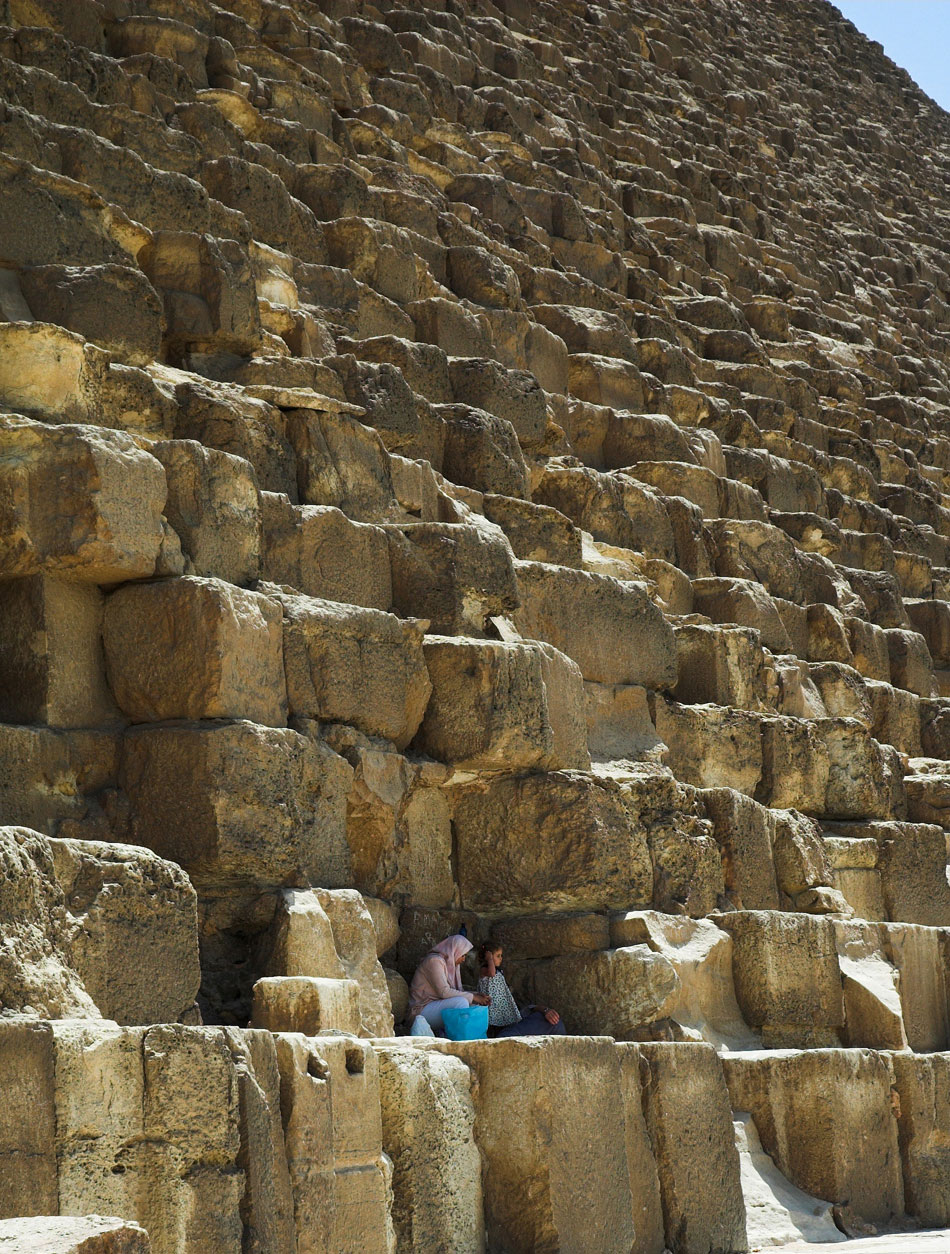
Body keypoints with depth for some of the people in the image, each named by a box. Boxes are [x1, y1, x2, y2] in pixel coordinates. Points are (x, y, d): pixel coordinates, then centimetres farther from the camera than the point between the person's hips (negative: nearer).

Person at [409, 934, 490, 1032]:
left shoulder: (451, 964, 13)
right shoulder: (434, 961, -16)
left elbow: (458, 991, 12)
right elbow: (444, 992, -24)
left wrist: (477, 995, -6)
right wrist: (473, 997, -20)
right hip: (423, 1009, -10)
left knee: (475, 1006, -4)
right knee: (461, 1002, -29)